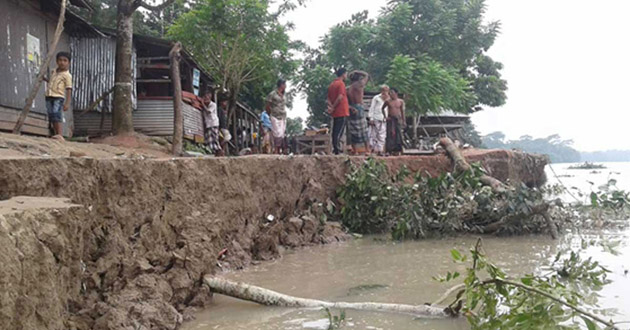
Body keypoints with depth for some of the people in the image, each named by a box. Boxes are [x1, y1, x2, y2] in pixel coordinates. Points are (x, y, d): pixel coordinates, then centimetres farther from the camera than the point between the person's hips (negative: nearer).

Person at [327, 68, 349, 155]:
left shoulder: (332, 85, 16)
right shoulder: (341, 84, -10)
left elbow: (328, 99, 13)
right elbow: (340, 97, -20)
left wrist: (331, 106, -3)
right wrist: (333, 107, -12)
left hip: (335, 113, 8)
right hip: (341, 112, -8)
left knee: (335, 131, 10)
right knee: (339, 132, -9)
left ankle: (335, 149, 11)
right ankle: (337, 150, -12)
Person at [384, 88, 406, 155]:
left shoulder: (401, 102, 4)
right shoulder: (388, 101, 2)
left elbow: (402, 111, 8)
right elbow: (382, 109, 14)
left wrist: (404, 121, 5)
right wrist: (385, 116, 5)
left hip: (398, 119, 1)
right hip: (390, 119, -1)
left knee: (398, 134, -1)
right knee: (390, 134, -6)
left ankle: (397, 150, 6)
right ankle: (390, 150, -4)